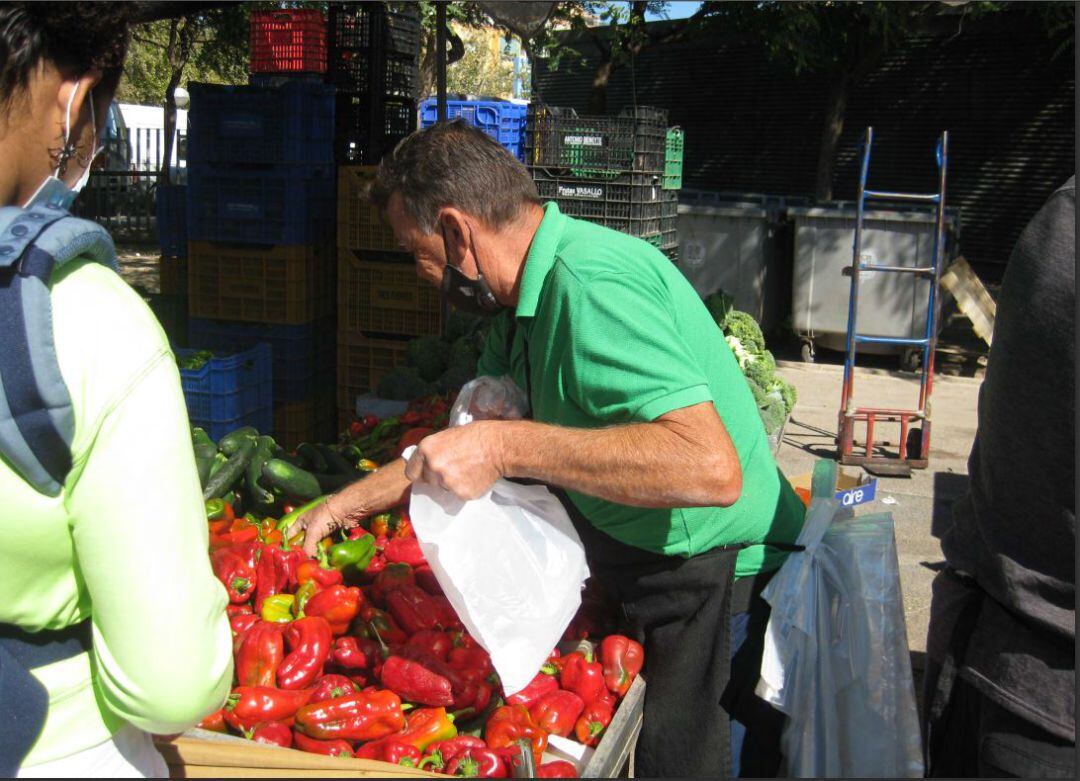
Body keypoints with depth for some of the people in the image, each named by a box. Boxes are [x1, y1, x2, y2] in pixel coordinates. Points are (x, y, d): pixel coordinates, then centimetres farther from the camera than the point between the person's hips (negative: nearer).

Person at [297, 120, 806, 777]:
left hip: (724, 594, -9)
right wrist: (352, 502, 23)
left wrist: (509, 446, -33)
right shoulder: (528, 299, 7)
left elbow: (711, 467, -36)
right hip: (664, 593, 9)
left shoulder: (590, 281, -25)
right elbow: (468, 444, 21)